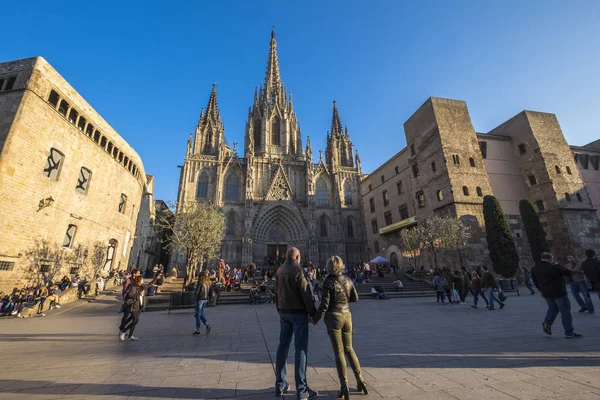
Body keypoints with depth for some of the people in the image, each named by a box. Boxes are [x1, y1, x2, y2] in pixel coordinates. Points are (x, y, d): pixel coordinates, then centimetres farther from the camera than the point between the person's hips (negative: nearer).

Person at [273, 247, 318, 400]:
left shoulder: (279, 271, 7)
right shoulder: (297, 269, -14)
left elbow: (277, 293, 12)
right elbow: (306, 293, -16)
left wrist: (280, 310, 19)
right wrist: (312, 313, -9)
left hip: (284, 312, 7)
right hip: (298, 312, -7)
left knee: (282, 346, 14)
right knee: (301, 348, 1)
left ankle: (280, 385, 23)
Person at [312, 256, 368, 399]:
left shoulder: (328, 282, -15)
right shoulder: (347, 280, -1)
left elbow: (324, 304, -16)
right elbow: (355, 298, 7)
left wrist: (315, 319, -3)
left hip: (333, 317, -5)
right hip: (347, 315, 5)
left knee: (338, 352, 7)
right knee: (349, 349, 21)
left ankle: (344, 387, 13)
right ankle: (360, 381, 25)